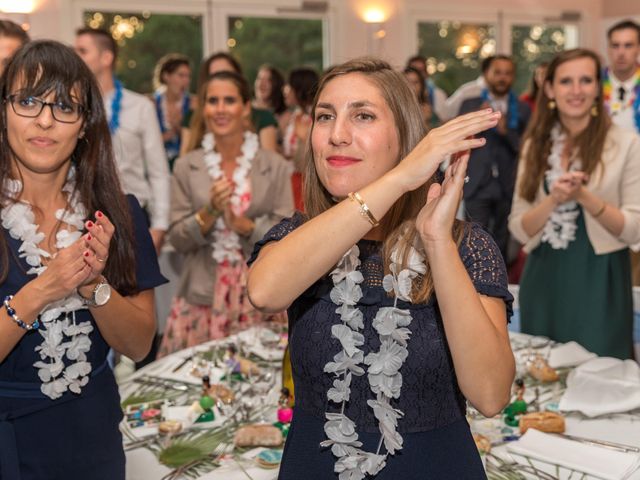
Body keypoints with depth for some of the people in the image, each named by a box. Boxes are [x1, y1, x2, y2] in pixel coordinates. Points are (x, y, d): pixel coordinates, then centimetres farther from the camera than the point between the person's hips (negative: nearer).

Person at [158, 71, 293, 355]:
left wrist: (241, 224, -14)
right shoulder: (186, 167, 5)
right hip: (202, 297, 1)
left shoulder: (275, 166, 3)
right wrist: (209, 213, -12)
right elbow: (177, 240, 4)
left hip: (257, 297, 0)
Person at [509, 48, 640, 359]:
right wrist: (554, 198, -17)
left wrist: (583, 196, -21)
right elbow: (519, 229, 0)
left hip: (598, 282, -3)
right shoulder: (536, 145, 5)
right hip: (543, 281, 3)